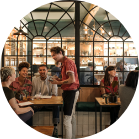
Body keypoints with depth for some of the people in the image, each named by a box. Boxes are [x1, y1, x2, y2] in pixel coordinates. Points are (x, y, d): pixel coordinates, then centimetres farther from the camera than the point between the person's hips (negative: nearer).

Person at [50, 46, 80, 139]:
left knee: (67, 120, -7)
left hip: (71, 92, -10)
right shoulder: (64, 63, 15)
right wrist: (59, 80, 6)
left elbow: (72, 80, -22)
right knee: (72, 116, 17)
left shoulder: (68, 62, -15)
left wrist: (58, 82, -13)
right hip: (70, 91, 10)